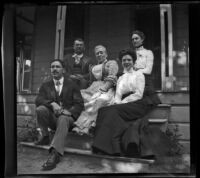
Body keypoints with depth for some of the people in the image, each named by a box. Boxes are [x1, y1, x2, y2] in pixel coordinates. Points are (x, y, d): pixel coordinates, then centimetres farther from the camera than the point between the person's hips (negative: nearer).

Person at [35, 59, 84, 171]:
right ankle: (45, 137, -6)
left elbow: (79, 104, -1)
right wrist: (52, 104, -24)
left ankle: (55, 153, -49)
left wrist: (69, 112, -22)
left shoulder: (72, 84, 7)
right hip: (52, 117, 3)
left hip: (67, 117, -3)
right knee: (40, 109, -25)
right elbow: (38, 101, -3)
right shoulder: (46, 86, 14)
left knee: (63, 119, -36)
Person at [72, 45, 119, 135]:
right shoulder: (94, 67, 31)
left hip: (106, 90, -5)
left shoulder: (112, 63, 15)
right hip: (93, 90, 5)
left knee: (100, 100, -37)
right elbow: (91, 81, 21)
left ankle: (86, 126, -35)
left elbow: (112, 79, -2)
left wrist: (103, 89, -16)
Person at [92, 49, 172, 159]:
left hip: (137, 104, -4)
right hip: (124, 106, 4)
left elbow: (139, 94, -3)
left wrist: (123, 102, -12)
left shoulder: (138, 74, 11)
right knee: (111, 111, -29)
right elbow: (117, 96, 15)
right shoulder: (120, 78, 26)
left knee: (115, 111, -30)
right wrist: (116, 102, -10)